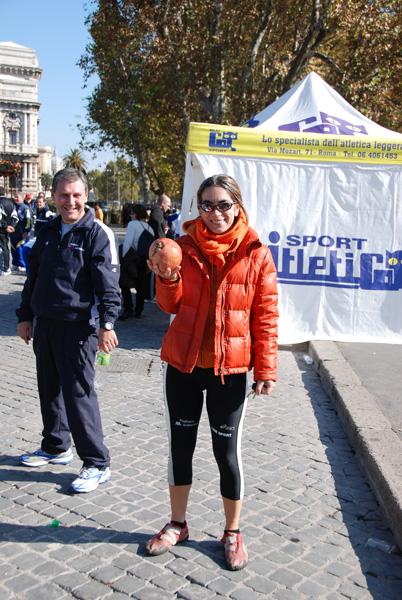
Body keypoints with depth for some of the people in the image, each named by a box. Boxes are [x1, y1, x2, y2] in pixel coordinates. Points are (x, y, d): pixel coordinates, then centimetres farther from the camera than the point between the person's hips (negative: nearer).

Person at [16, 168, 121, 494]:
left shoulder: (98, 234, -9)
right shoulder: (48, 231, 12)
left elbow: (108, 284, -14)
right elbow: (33, 276, 19)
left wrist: (107, 324, -21)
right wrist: (25, 315, 18)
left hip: (78, 326, -7)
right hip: (45, 323, 7)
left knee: (79, 393, -5)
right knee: (50, 389, 17)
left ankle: (97, 464, 6)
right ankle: (56, 448, 35)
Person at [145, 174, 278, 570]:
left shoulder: (256, 254, -5)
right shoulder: (184, 247, 1)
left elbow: (266, 315, -3)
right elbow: (170, 306, 2)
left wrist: (266, 368, -6)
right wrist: (167, 278, -17)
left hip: (230, 368, -2)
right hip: (183, 363, 3)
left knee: (226, 450, 8)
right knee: (180, 444, 13)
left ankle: (232, 533, 28)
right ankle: (177, 525, 33)